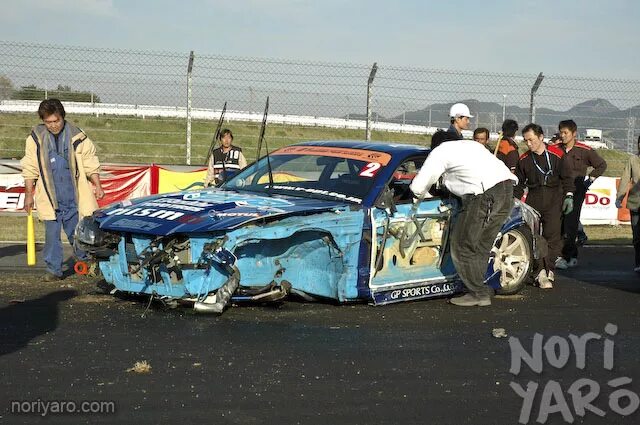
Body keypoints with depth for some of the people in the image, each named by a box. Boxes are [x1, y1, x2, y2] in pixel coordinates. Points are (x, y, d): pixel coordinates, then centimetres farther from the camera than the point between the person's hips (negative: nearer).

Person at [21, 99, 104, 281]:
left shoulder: (77, 136, -2)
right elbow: (30, 168, 6)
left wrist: (97, 186, 0)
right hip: (49, 197, 0)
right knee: (52, 235, 0)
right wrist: (29, 194, 6)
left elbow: (90, 164, 5)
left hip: (74, 197, 0)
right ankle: (53, 270, 9)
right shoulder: (36, 138, 0)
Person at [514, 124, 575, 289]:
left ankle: (548, 271, -5)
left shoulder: (556, 155, 1)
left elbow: (566, 177, 8)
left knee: (552, 235, -10)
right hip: (533, 199, 3)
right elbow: (519, 182, 18)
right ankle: (540, 272, -6)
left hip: (554, 198, -3)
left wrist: (569, 196, -1)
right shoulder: (524, 159, 10)